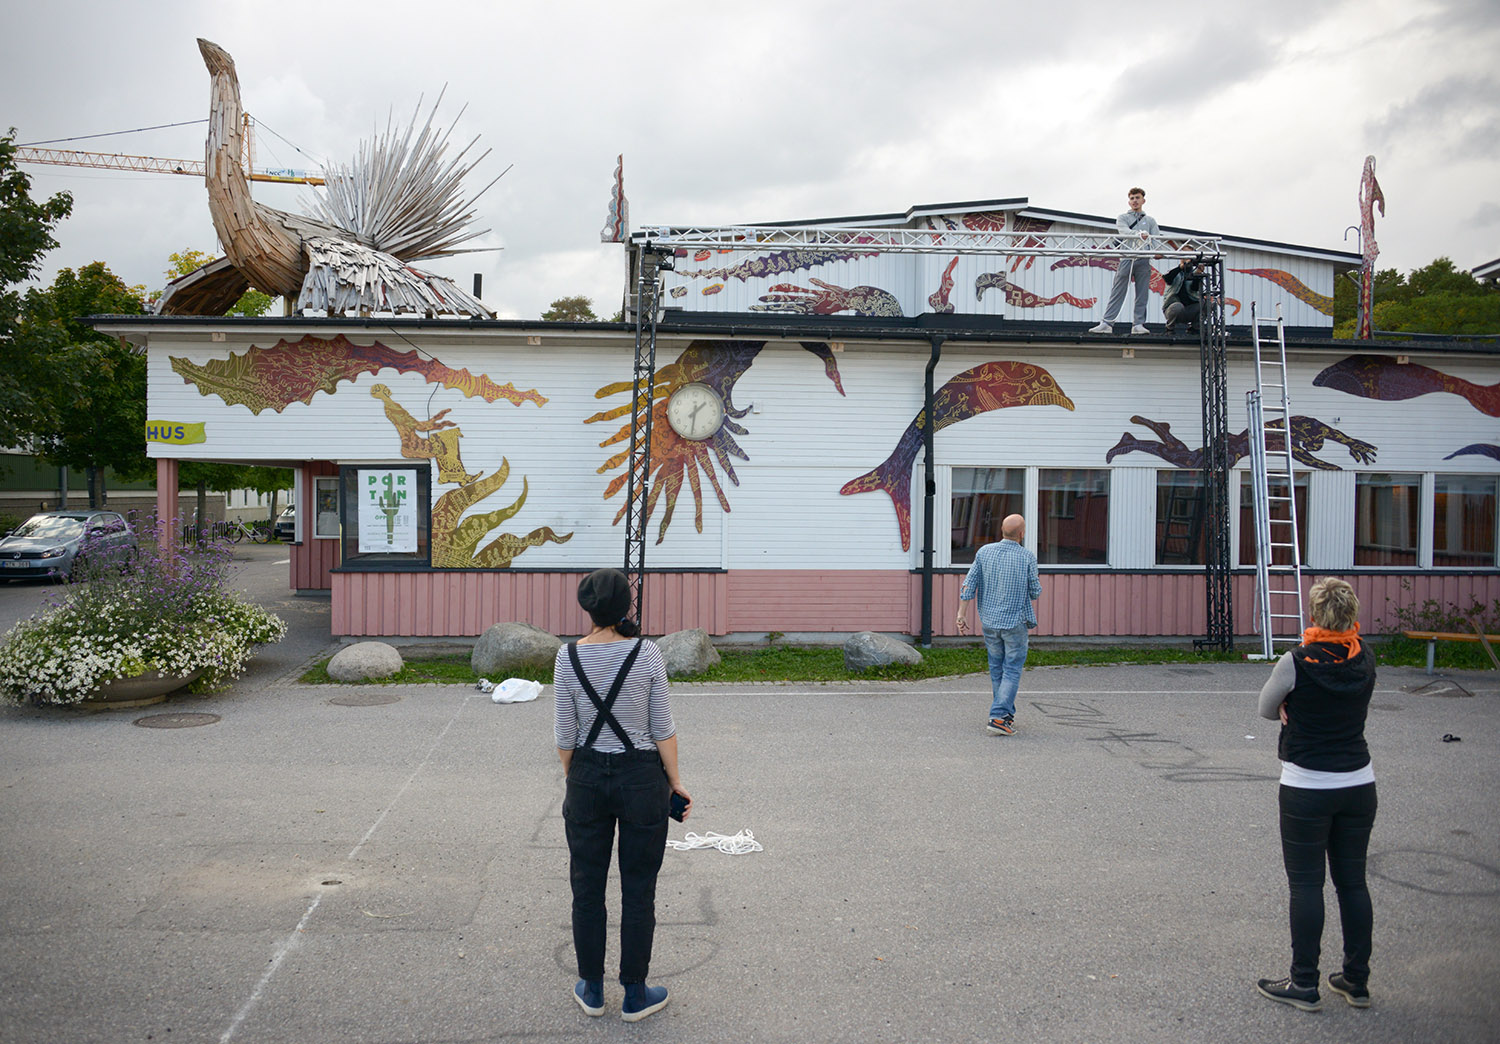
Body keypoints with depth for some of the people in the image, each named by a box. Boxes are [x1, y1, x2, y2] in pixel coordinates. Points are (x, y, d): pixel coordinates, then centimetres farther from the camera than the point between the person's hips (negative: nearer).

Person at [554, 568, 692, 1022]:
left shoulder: (569, 657, -9)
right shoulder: (647, 654, -13)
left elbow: (564, 734, -3)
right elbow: (663, 729, -8)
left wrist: (572, 780, 12)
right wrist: (674, 781, 3)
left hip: (587, 778, 2)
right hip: (641, 778, -1)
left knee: (587, 888, 15)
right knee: (638, 890, 10)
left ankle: (592, 990, 27)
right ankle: (635, 995, 20)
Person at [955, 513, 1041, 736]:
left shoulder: (984, 552, -2)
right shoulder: (1027, 558, -10)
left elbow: (968, 586, -4)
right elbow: (1035, 593, -3)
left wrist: (962, 614, 1)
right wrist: (1037, 584, 20)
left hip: (989, 621, 4)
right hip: (1015, 622, -4)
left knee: (997, 669, 17)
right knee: (1012, 671, 2)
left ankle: (1007, 714, 28)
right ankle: (998, 718, -8)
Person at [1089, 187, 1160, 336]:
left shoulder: (1150, 220, 21)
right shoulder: (1122, 218, 14)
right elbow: (1125, 232, -7)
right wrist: (1139, 234, -26)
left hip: (1143, 260, 2)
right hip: (1126, 258, -2)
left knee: (1142, 294, 0)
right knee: (1117, 292, -5)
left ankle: (1139, 325, 3)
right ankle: (1107, 323, -8)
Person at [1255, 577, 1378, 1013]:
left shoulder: (1297, 662, -16)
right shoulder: (1365, 659, -1)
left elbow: (1267, 709, -1)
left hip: (1307, 789, -5)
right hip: (1359, 785, 5)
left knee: (1306, 884, 3)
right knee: (1353, 881, 13)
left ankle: (1304, 984, 10)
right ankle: (1357, 981, 23)